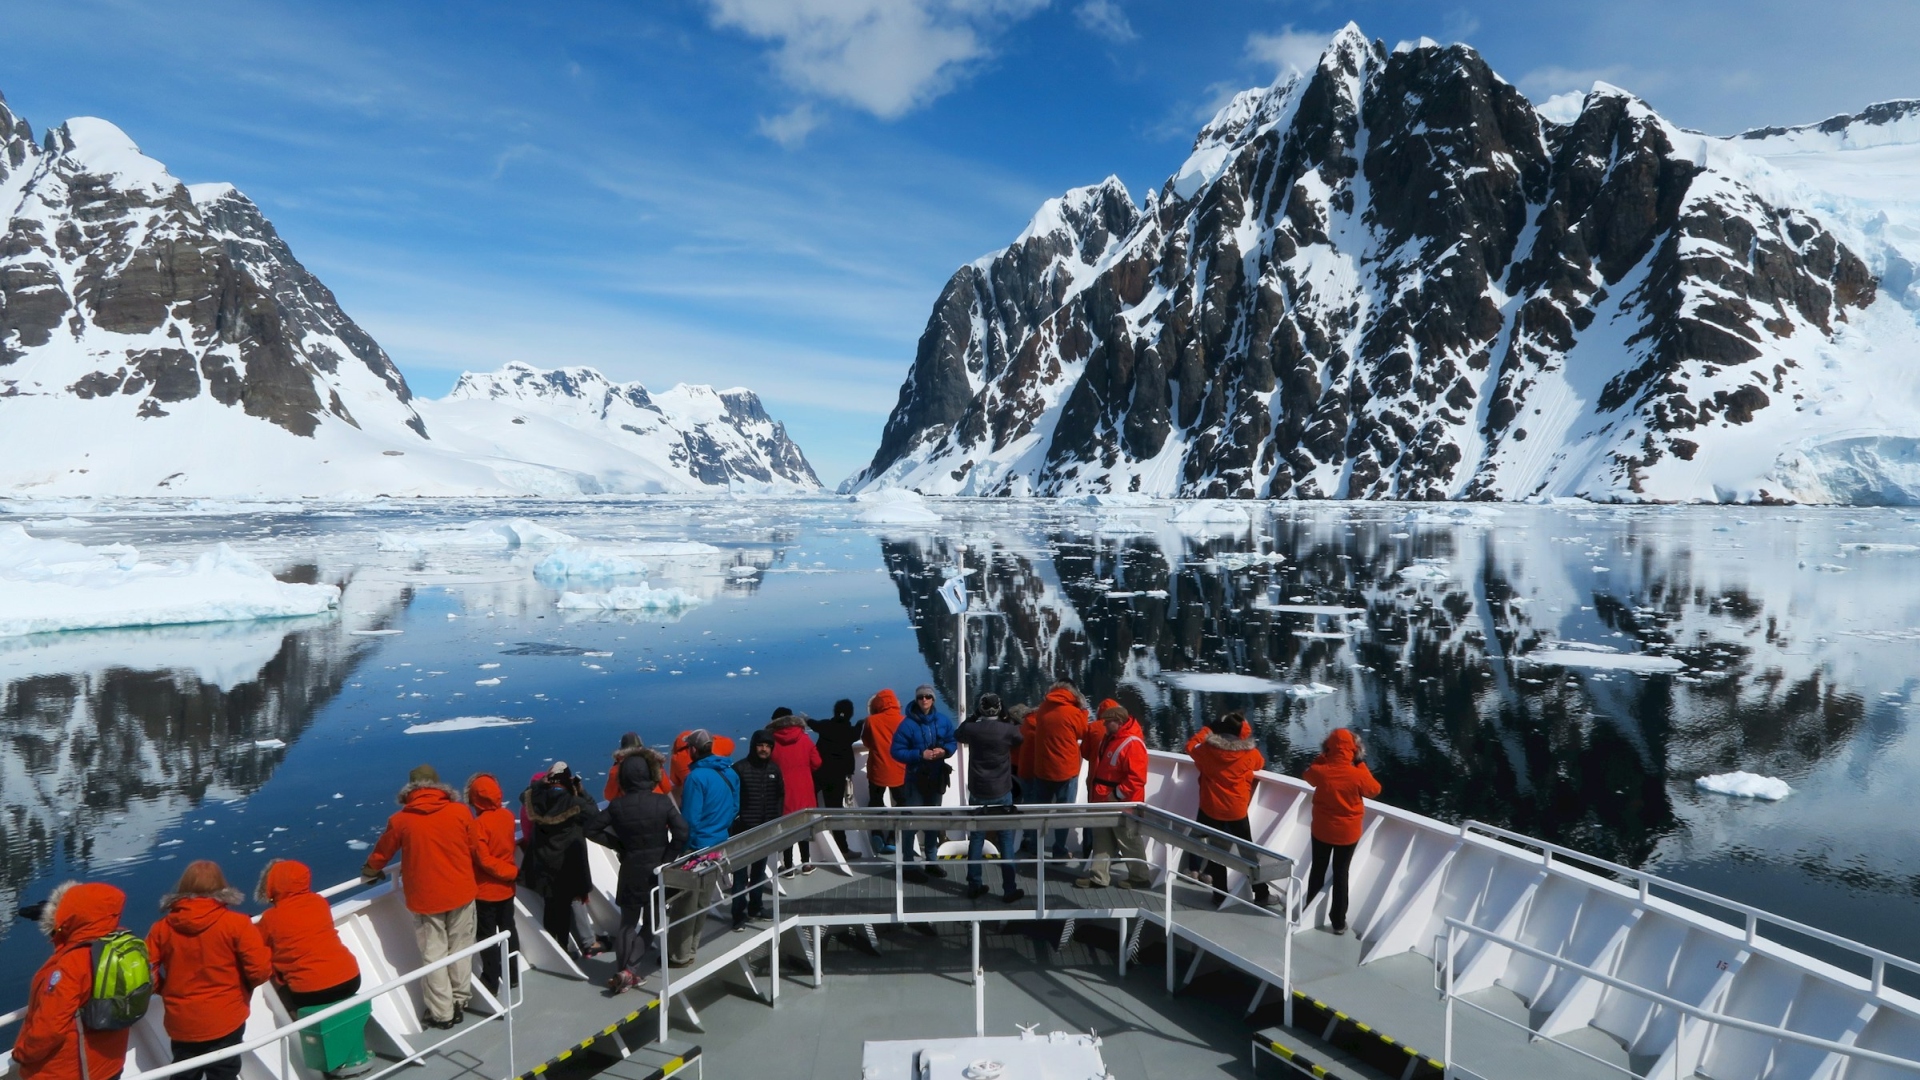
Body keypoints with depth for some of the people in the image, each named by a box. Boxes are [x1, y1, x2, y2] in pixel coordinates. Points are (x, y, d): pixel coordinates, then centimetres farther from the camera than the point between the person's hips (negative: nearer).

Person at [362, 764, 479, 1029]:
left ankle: (441, 1013, 15)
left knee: (433, 953, 9)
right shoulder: (460, 811, -7)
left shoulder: (401, 820, -7)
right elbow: (474, 850, 4)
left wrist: (369, 872, 30)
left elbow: (381, 854, 8)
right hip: (461, 891, 1)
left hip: (425, 897, -1)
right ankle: (460, 1002, 25)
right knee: (460, 948, 15)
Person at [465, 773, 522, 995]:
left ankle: (491, 982, 15)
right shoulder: (508, 816, -4)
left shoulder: (478, 824, -21)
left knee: (487, 935, 7)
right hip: (506, 887, 6)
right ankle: (513, 975, 27)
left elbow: (484, 860, -22)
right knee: (509, 930, 17)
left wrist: (511, 872, -13)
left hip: (487, 890, -6)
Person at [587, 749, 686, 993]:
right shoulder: (662, 802, -11)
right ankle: (630, 969, -1)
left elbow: (592, 830, -2)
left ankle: (625, 970, 4)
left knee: (628, 923, 14)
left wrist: (618, 845, 4)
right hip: (658, 870, 0)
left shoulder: (617, 806, -7)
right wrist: (667, 858, -5)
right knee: (650, 922, 11)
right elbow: (682, 833, -17)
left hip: (632, 871, 1)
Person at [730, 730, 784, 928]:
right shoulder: (739, 768, -10)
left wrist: (776, 816, 6)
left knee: (760, 870, 16)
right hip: (743, 829, -5)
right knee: (741, 873, -2)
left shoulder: (774, 768, 6)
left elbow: (780, 795, 15)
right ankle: (739, 914, 2)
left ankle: (756, 907, 29)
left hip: (766, 829, 5)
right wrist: (736, 817, -13)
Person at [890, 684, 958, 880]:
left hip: (937, 777, 5)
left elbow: (953, 742, 8)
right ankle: (908, 863, 9)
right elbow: (897, 751, -14)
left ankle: (931, 861, 28)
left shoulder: (943, 720, -2)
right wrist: (920, 755, -24)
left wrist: (945, 751, -14)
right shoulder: (908, 723, -15)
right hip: (916, 778, -5)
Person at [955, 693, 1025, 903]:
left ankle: (974, 886, 18)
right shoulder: (1007, 730, -14)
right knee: (1006, 842, 5)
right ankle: (1009, 890, 7)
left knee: (976, 840, 12)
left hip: (977, 793, 2)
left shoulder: (972, 729, -8)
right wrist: (1008, 719, 11)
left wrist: (973, 717, 15)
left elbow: (957, 735, 15)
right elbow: (1022, 735, 8)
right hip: (1001, 793, -2)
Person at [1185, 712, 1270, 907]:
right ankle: (1261, 894, 16)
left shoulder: (1207, 749, -13)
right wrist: (1246, 741, 21)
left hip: (1211, 809, 0)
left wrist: (1207, 728, 18)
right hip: (1237, 810, 0)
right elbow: (1261, 763, 12)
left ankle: (1220, 895, 16)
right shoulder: (1250, 754, -12)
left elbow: (1190, 746, 9)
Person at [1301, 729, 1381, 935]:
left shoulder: (1320, 771, -18)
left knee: (1318, 869, 20)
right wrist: (1362, 765, 0)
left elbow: (1309, 774, 7)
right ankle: (1338, 922, 20)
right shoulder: (1358, 775, -24)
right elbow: (1374, 790, -3)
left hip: (1322, 829, 1)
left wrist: (1322, 757, 3)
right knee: (1341, 874, 12)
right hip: (1348, 832, -1)